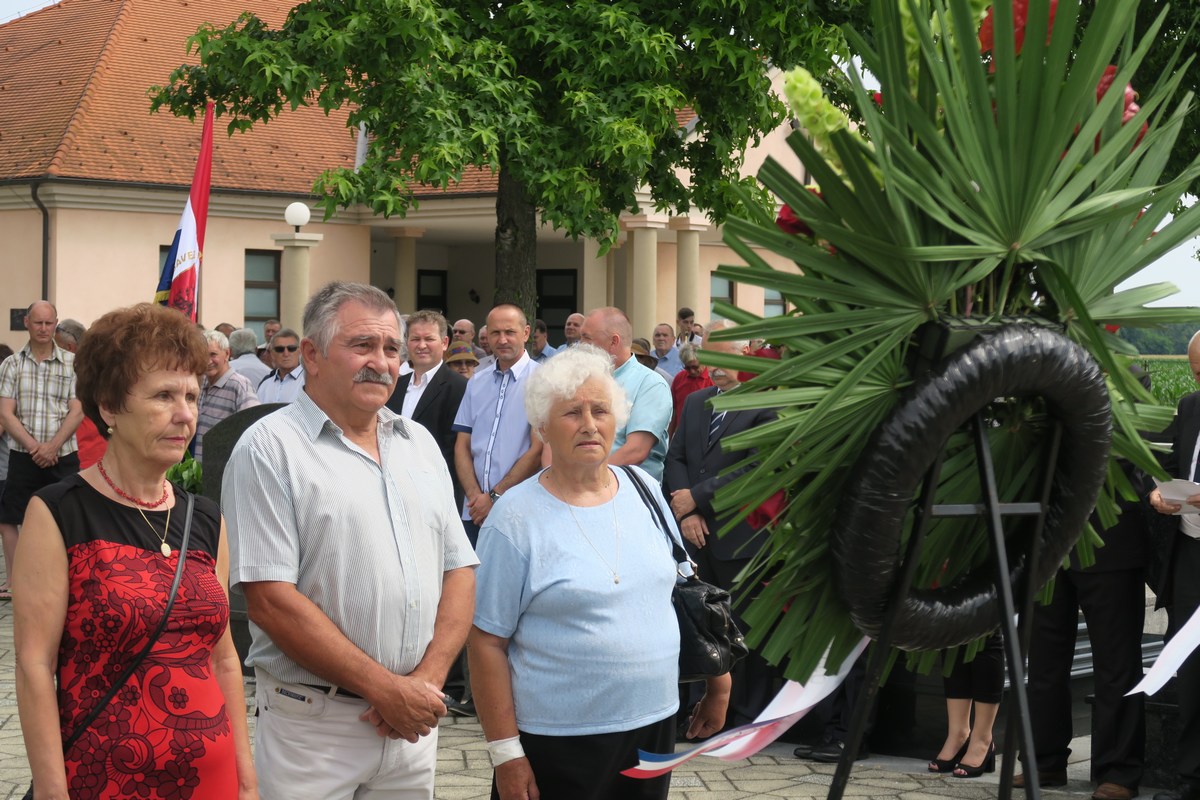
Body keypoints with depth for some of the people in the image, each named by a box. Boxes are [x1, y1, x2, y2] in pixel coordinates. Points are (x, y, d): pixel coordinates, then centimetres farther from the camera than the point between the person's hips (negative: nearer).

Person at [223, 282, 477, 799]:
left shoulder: (419, 444, 11)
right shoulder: (270, 448, -8)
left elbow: (459, 570, 9)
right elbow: (271, 601, -15)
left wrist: (427, 679, -7)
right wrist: (386, 688, -14)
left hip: (414, 720, 5)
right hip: (311, 723, -5)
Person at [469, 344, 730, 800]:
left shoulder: (643, 490, 5)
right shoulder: (516, 518, -9)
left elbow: (678, 590, 15)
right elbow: (488, 641, -9)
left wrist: (717, 681, 11)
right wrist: (505, 752, -12)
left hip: (654, 725, 5)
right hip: (558, 741, -4)